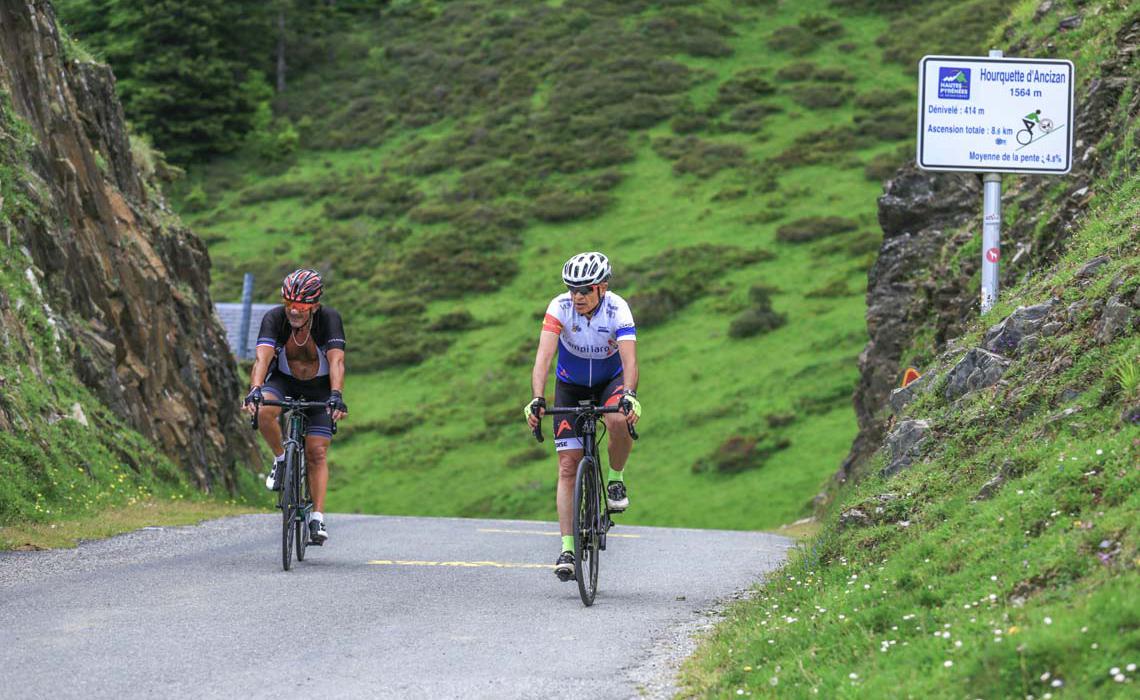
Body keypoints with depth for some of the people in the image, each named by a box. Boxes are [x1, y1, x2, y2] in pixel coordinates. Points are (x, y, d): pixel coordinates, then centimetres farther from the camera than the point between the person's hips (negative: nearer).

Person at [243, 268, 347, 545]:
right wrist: (255, 390, -54)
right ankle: (281, 460, -8)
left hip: (320, 388, -1)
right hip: (284, 381, 1)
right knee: (264, 411, -32)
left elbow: (336, 361, -38)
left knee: (317, 453, -10)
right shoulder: (274, 318, -25)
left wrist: (336, 396, -55)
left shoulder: (329, 319, -27)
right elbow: (262, 358, -36)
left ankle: (318, 518, -6)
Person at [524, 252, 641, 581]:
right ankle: (567, 547, -7)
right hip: (570, 385, 1)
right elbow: (544, 355, -33)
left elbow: (629, 358, -37)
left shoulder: (617, 309, -26)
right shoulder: (560, 307, -25)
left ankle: (616, 478, -7)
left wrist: (630, 396, -55)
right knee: (568, 466, -8)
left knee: (620, 421, -36)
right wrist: (537, 399, -48)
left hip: (610, 381, -1)